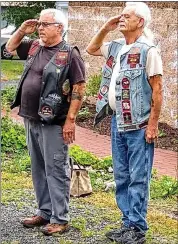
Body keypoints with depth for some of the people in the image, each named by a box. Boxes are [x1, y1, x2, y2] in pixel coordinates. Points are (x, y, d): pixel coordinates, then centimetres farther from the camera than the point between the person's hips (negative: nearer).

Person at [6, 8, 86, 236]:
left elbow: (79, 88, -12)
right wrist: (22, 30, 8)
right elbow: (10, 47, 27)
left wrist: (70, 119, -16)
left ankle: (60, 219, 5)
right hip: (31, 120, 8)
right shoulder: (34, 47, 10)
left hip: (53, 123, -8)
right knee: (38, 169, 14)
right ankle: (44, 212, 26)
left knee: (56, 170, -2)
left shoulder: (70, 54, -10)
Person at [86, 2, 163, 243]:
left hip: (138, 125, -8)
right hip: (117, 121, 8)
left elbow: (157, 90, -12)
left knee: (138, 178, -1)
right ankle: (128, 223, 22)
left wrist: (152, 124, -15)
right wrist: (105, 29, 11)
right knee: (121, 176, 13)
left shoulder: (148, 51, -12)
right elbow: (91, 49, 28)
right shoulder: (115, 47, 10)